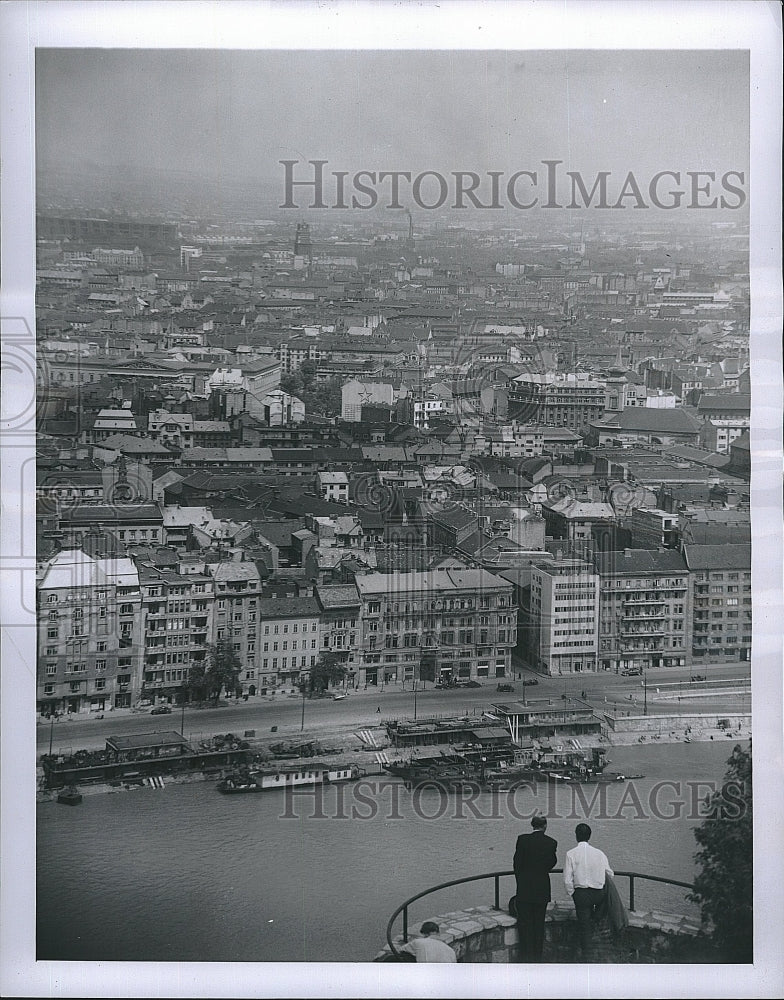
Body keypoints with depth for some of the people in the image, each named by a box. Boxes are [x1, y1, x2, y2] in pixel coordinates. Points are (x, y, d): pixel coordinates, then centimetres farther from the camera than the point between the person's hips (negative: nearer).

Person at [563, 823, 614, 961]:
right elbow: (610, 874, 8)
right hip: (599, 892, 1)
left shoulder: (571, 854, -6)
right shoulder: (599, 853, 0)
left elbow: (567, 879, -8)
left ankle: (586, 959, 7)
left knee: (584, 926, 6)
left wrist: (572, 894, 6)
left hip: (581, 894, -1)